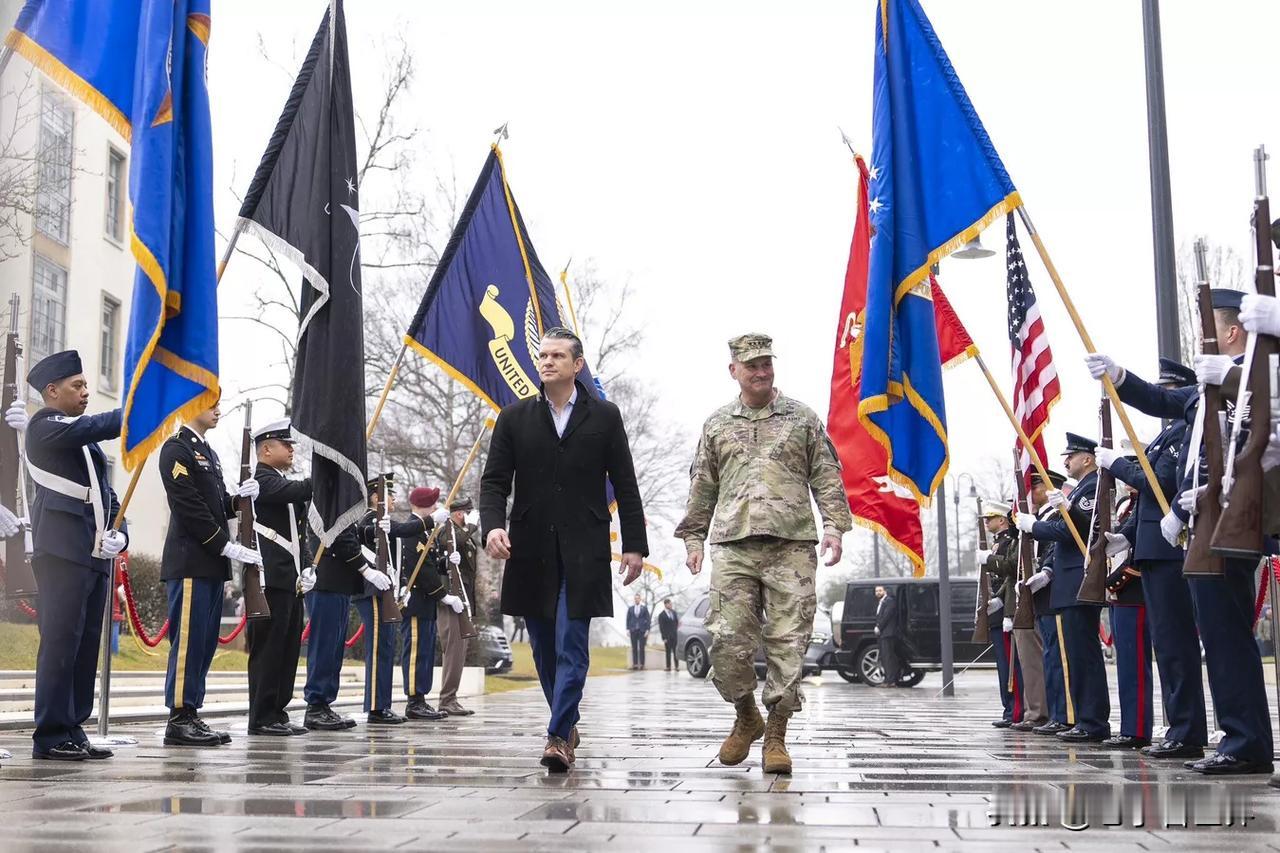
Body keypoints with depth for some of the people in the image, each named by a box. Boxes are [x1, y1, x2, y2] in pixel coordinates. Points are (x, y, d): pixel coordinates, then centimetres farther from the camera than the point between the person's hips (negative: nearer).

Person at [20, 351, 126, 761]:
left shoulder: (85, 442, 23)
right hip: (63, 553, -8)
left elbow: (107, 497, 22)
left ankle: (72, 731, 12)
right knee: (61, 642, -8)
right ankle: (51, 737, -4)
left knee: (86, 646, 7)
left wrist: (119, 534, 2)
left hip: (96, 556, 8)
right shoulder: (45, 426, -2)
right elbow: (97, 426, -20)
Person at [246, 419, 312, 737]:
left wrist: (308, 568, 11)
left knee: (289, 648, 9)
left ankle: (277, 713, 15)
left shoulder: (287, 485, 23)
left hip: (292, 580, 9)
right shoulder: (261, 480, -6)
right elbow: (297, 491, -25)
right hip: (271, 579, -9)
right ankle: (262, 719, -2)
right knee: (268, 648, -6)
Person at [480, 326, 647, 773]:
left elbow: (625, 485, 7)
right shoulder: (514, 418, 8)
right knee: (545, 648, 11)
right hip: (531, 552, 3)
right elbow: (494, 481, 4)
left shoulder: (604, 416, 5)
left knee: (571, 645, -9)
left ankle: (559, 736, -8)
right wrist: (493, 526, -15)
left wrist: (634, 544, 2)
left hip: (583, 551, -2)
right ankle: (568, 723, 28)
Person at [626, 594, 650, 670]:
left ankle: (641, 664, -1)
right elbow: (628, 619, 9)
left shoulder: (644, 608, 4)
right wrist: (628, 629, -1)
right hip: (633, 630, 2)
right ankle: (635, 664, 1)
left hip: (642, 630, -2)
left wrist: (647, 630, -6)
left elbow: (647, 620, 2)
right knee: (634, 648, 1)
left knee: (641, 648, -3)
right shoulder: (630, 608, 9)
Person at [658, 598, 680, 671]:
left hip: (675, 635, 3)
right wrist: (664, 638, -10)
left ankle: (677, 666, 4)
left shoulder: (674, 612, 10)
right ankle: (668, 666, 5)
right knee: (668, 652, 1)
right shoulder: (661, 615, -4)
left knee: (676, 651, 1)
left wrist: (677, 630, 1)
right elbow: (661, 627, -5)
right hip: (667, 637, -3)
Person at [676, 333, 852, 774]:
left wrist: (834, 525, -3)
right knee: (727, 641, -5)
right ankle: (746, 718, 18)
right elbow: (702, 488, 19)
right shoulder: (717, 424, 16)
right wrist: (693, 538, 14)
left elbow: (826, 477, 9)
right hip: (733, 548, 1)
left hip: (792, 547, -1)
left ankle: (776, 735, 6)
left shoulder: (802, 418, 12)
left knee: (787, 643, -4)